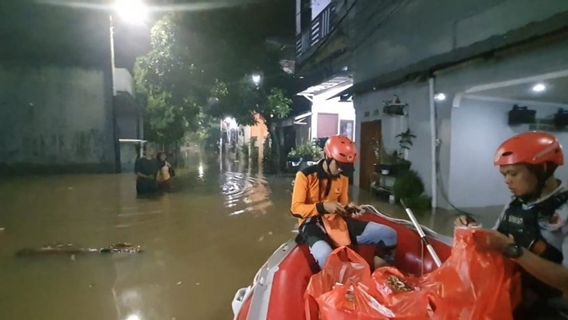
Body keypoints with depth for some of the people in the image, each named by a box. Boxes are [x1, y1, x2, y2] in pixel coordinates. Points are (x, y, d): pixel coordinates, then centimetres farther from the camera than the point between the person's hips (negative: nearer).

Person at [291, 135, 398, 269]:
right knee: (325, 256, -42)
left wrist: (348, 208, -8)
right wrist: (323, 207, -27)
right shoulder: (305, 175, -10)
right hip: (313, 223, -5)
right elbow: (296, 209, -13)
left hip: (337, 220, 6)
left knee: (389, 234, -7)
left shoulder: (343, 177, 9)